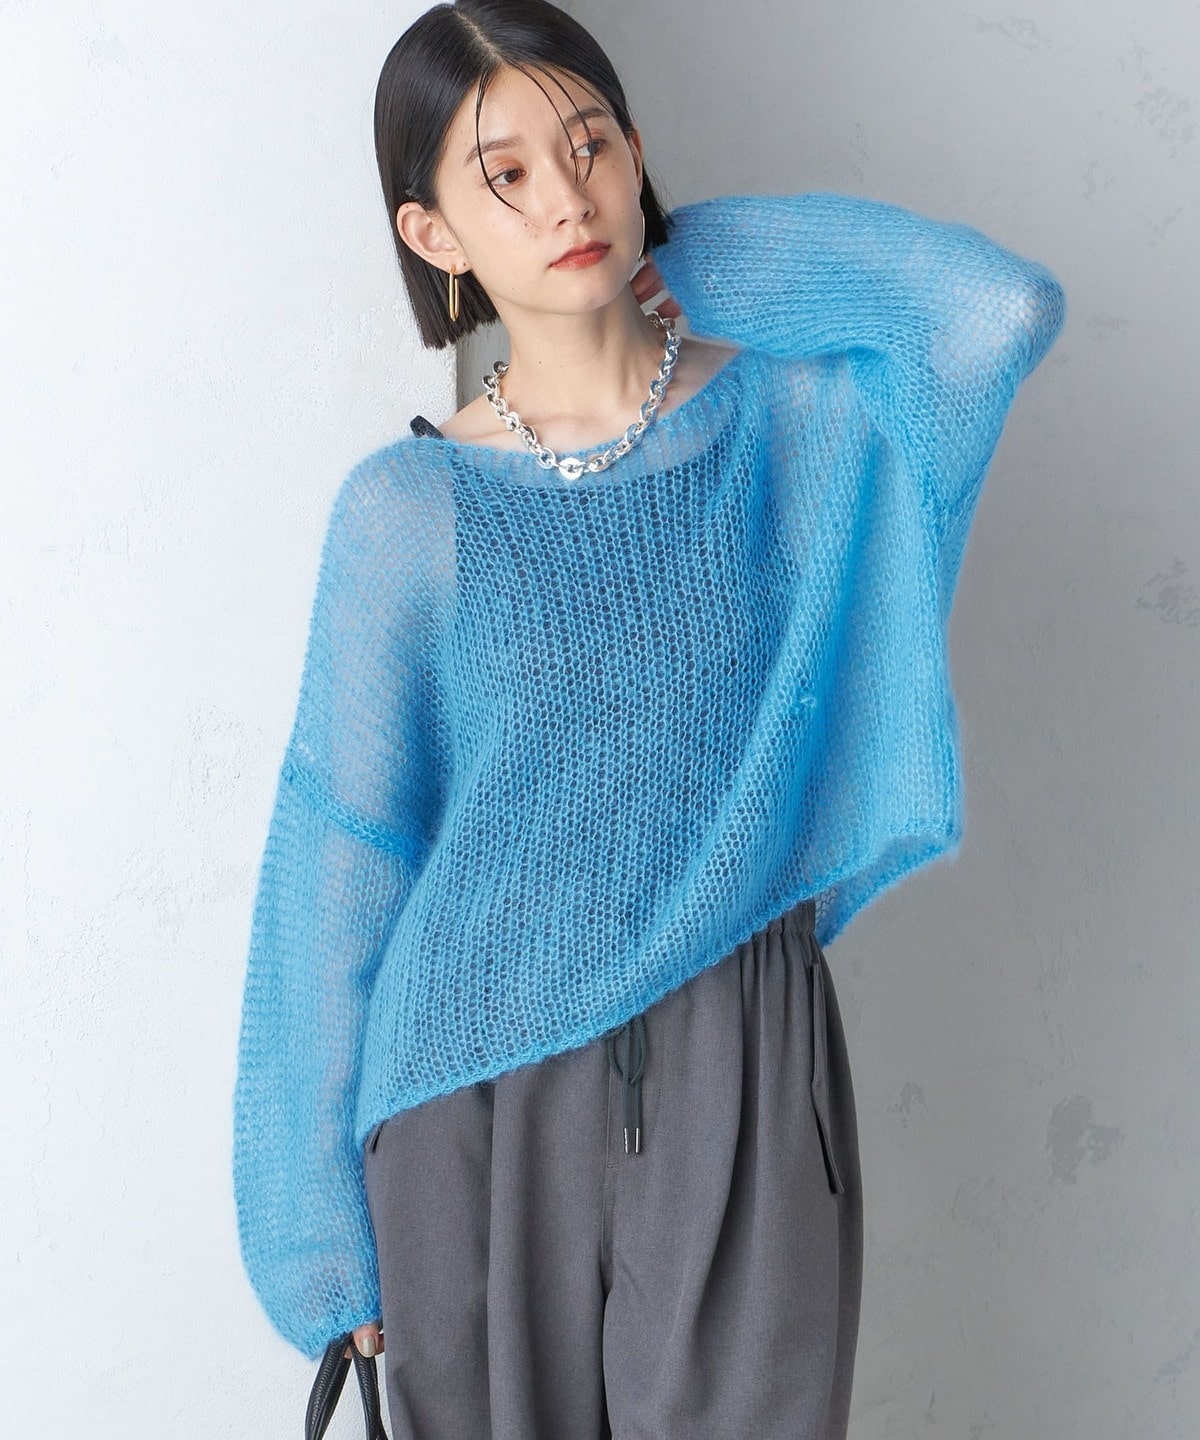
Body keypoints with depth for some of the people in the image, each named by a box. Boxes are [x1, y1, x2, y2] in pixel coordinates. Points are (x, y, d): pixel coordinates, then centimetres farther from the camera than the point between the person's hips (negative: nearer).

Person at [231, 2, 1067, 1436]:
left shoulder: (789, 418, -3)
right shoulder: (407, 511, -6)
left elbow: (1005, 305, -23)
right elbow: (343, 874, -3)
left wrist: (704, 251, -6)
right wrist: (332, 1225, 1)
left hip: (748, 1064, 1)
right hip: (488, 1088, 0)